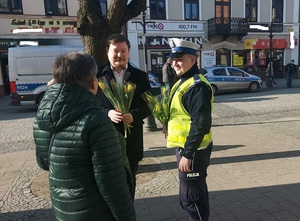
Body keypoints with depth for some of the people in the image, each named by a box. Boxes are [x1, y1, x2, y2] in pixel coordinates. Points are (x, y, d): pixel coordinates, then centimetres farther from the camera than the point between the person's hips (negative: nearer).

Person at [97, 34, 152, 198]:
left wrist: (134, 115, -16)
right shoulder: (98, 75, 1)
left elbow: (149, 105, 3)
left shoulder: (140, 76, 5)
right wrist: (107, 113, -19)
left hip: (131, 138, 2)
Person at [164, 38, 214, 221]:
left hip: (193, 150, -10)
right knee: (195, 191, 23)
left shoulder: (197, 86, -21)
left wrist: (187, 154, -23)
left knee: (191, 196, 5)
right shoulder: (183, 82, 11)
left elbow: (201, 124, -25)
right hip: (185, 146, 10)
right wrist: (169, 126, 11)